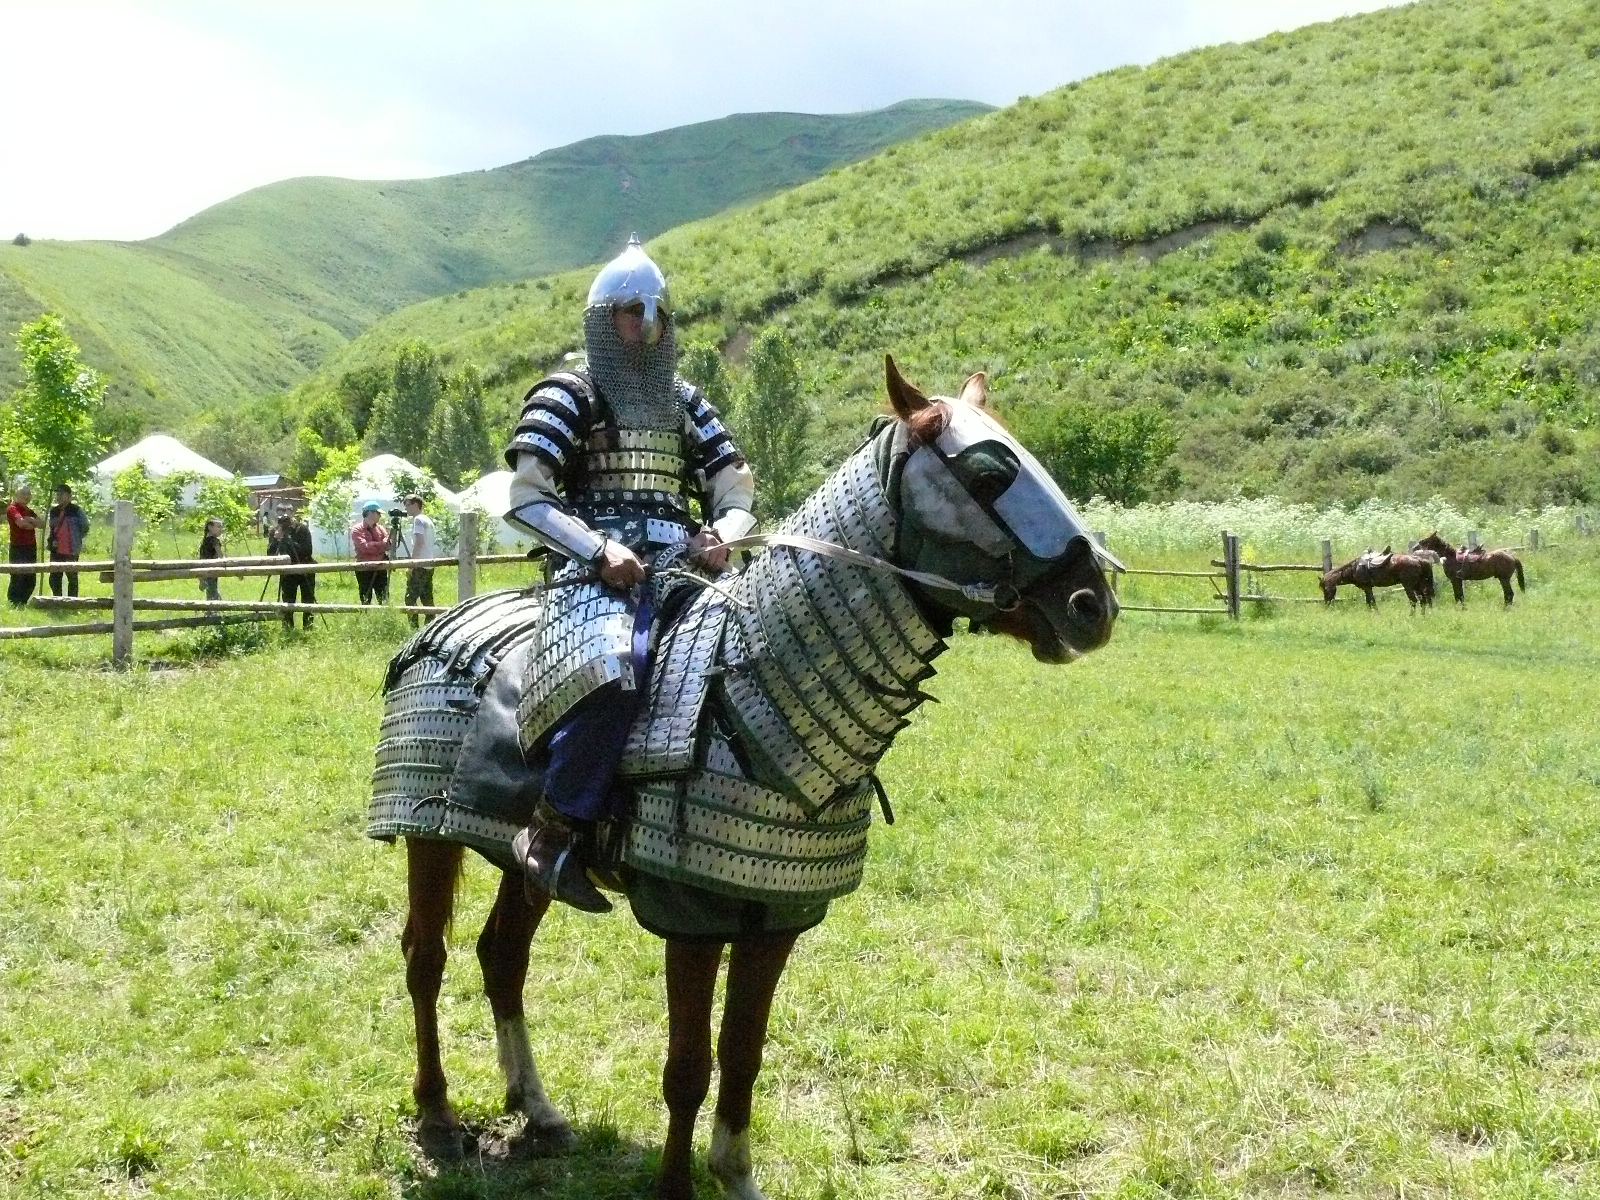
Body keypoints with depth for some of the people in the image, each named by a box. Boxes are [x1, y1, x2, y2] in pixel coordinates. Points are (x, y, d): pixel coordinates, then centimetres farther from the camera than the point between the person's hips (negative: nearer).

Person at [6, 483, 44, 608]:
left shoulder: (29, 511, 20)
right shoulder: (12, 509, -5)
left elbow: (42, 524, 8)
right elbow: (21, 522, -23)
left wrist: (31, 520, -11)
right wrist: (33, 524, -3)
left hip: (31, 548, 8)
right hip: (18, 549, -8)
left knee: (31, 580, 8)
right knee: (18, 578, -8)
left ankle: (23, 603, 15)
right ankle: (13, 605, -5)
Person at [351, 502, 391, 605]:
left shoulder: (380, 528, 13)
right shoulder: (356, 529, -4)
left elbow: (388, 545, 5)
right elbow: (364, 547, -18)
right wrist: (382, 544, -14)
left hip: (380, 568, 5)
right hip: (364, 569, -5)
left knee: (384, 600, 2)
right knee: (366, 601, -1)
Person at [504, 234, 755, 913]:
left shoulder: (686, 403, 22)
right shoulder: (569, 396, 7)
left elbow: (739, 498, 20)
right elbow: (525, 500, -2)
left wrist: (720, 537, -4)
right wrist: (599, 549, -15)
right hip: (602, 570, -6)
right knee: (611, 674, -37)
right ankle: (555, 835, -26)